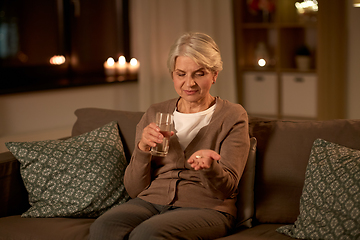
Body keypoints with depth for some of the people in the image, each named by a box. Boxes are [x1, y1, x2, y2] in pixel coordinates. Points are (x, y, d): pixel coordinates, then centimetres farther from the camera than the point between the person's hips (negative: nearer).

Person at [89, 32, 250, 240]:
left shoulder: (233, 116, 4)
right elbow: (134, 189, 9)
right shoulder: (155, 114, 12)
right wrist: (143, 148, -10)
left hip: (205, 207, -3)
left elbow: (225, 189, -4)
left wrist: (209, 167, -26)